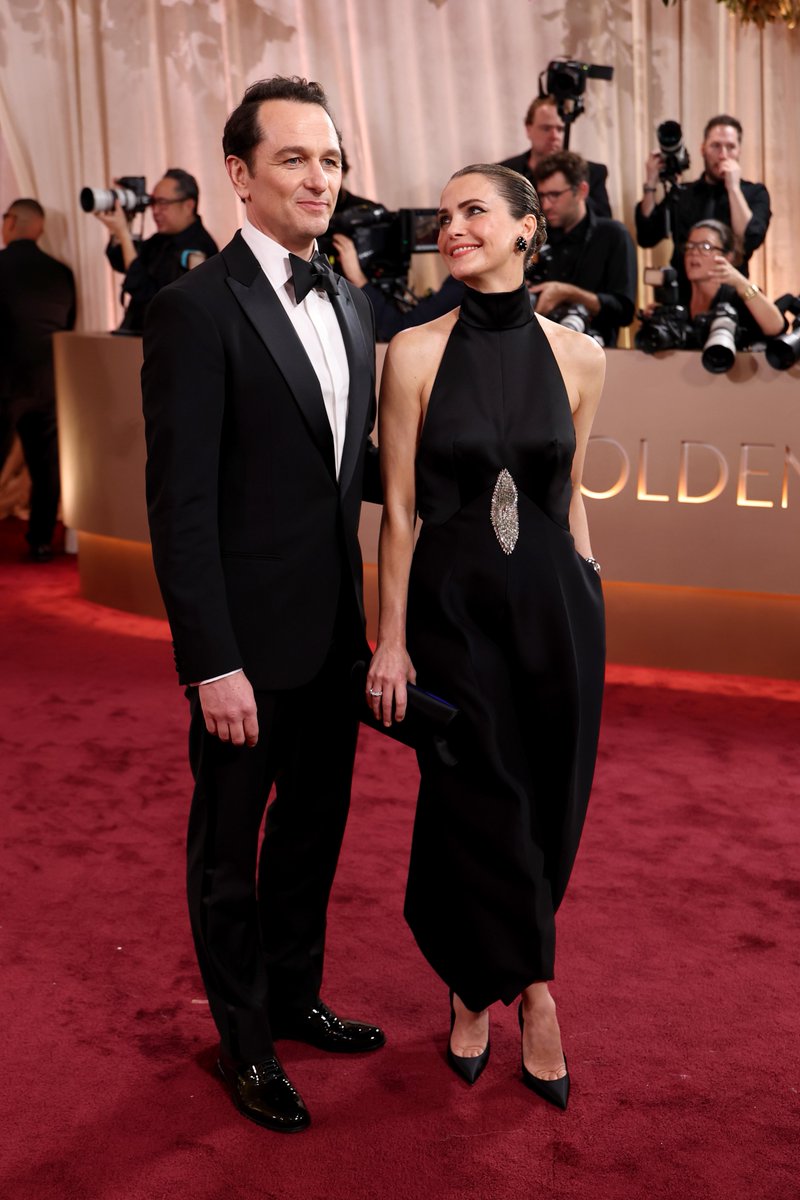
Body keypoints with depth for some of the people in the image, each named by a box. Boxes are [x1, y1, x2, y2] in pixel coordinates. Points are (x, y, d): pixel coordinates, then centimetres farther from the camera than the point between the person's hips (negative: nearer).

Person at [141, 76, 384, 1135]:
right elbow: (181, 503, -18)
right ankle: (246, 1040, 33)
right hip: (252, 640, -7)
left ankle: (296, 997, 43)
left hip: (337, 630, 7)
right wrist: (214, 662, -19)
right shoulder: (197, 309, -15)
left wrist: (374, 611, 5)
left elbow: (356, 468, 11)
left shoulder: (351, 305, 8)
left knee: (315, 826, 21)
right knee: (229, 847, 13)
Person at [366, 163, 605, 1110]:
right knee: (479, 803, 6)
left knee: (548, 804, 10)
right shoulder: (414, 354, -6)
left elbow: (569, 495, 10)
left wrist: (588, 597, 11)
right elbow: (398, 510, -4)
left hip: (555, 604, 3)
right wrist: (390, 640, -4)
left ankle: (478, 990, 34)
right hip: (451, 605, -2)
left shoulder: (577, 355, 1)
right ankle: (531, 989, 30)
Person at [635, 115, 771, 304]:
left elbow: (750, 240, -11)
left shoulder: (754, 193, 5)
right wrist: (651, 183, -1)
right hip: (682, 295, 2)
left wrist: (733, 188, -10)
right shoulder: (681, 194, 12)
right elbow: (647, 238, 3)